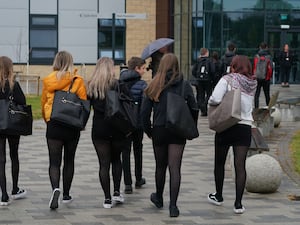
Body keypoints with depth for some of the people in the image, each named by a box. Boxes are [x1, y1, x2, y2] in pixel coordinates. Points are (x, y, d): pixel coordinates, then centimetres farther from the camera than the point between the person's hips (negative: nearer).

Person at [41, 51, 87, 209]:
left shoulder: (48, 81, -1)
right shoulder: (77, 80, -6)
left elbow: (43, 103, 7)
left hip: (53, 125, 0)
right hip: (72, 126, 0)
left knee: (54, 161, 0)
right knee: (69, 161, 15)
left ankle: (55, 188, -26)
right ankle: (66, 195, 22)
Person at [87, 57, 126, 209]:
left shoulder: (91, 86, 1)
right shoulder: (117, 84, -6)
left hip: (99, 129, 1)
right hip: (117, 128, -1)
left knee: (104, 163, 3)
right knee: (116, 159, 19)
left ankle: (107, 199, 1)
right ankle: (116, 192, 11)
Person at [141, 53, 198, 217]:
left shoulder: (154, 86, -3)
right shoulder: (185, 86, -3)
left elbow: (145, 111, -3)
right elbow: (194, 109, -1)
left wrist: (148, 130, 10)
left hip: (159, 130, 1)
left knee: (160, 166, 18)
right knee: (175, 168, -3)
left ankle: (159, 198, 36)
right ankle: (173, 205, -9)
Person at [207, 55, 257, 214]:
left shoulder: (228, 79, -9)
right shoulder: (253, 83, 6)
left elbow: (215, 99, -19)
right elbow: (248, 104, 13)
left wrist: (210, 102, 1)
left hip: (226, 125, -3)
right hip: (245, 127, 3)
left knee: (219, 163, 16)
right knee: (240, 166, 0)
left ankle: (218, 196, 30)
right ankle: (238, 203, -5)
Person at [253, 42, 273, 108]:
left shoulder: (256, 57, -4)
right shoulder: (269, 57, -7)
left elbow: (253, 68, 0)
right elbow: (271, 68, -6)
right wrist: (270, 77, 9)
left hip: (257, 78, 0)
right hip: (266, 79, 0)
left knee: (256, 95, 4)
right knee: (267, 94, 12)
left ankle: (256, 108, -3)